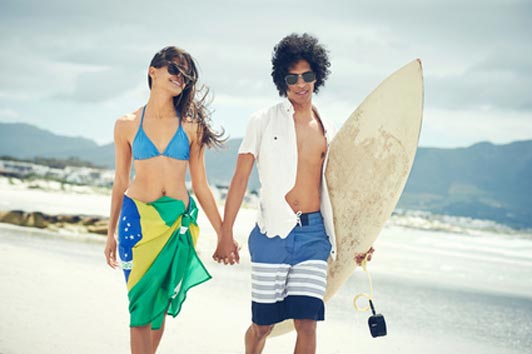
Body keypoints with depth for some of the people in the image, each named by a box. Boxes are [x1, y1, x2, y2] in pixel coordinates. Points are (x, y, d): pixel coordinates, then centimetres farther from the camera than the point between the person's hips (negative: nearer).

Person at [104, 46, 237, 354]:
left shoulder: (191, 127, 5)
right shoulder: (128, 125, 4)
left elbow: (201, 186, 8)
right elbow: (120, 182, 11)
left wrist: (223, 234, 6)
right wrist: (112, 233, 13)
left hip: (177, 221, 1)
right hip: (137, 217, -1)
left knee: (161, 305, 5)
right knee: (141, 303, -6)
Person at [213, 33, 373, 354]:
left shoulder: (326, 131, 13)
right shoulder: (264, 122, 3)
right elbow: (240, 178, 2)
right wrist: (226, 234, -3)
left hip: (313, 233, 3)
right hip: (273, 233, -2)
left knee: (307, 322, -7)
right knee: (263, 324, 4)